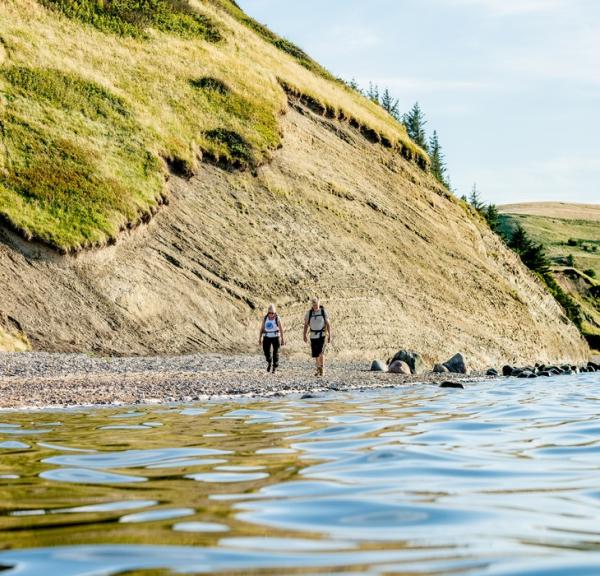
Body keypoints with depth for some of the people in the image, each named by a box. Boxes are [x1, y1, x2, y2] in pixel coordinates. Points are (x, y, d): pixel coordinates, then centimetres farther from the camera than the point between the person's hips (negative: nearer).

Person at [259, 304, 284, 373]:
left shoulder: (277, 319, -5)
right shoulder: (265, 319, 2)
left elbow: (281, 329, -2)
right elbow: (262, 329, 7)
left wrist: (282, 339, -3)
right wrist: (260, 338, 5)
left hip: (275, 337, -2)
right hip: (267, 337, 2)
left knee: (275, 353, 1)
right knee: (266, 352, -4)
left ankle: (275, 367, 12)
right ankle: (269, 363, 26)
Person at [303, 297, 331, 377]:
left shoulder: (323, 312, -2)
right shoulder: (309, 313, 1)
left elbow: (328, 324, 1)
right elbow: (306, 325, 7)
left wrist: (330, 335, -5)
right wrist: (305, 335, -4)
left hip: (322, 335, -2)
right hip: (313, 336, 2)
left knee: (321, 352, -18)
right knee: (315, 354, 7)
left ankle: (321, 369, -13)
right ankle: (318, 369, 23)